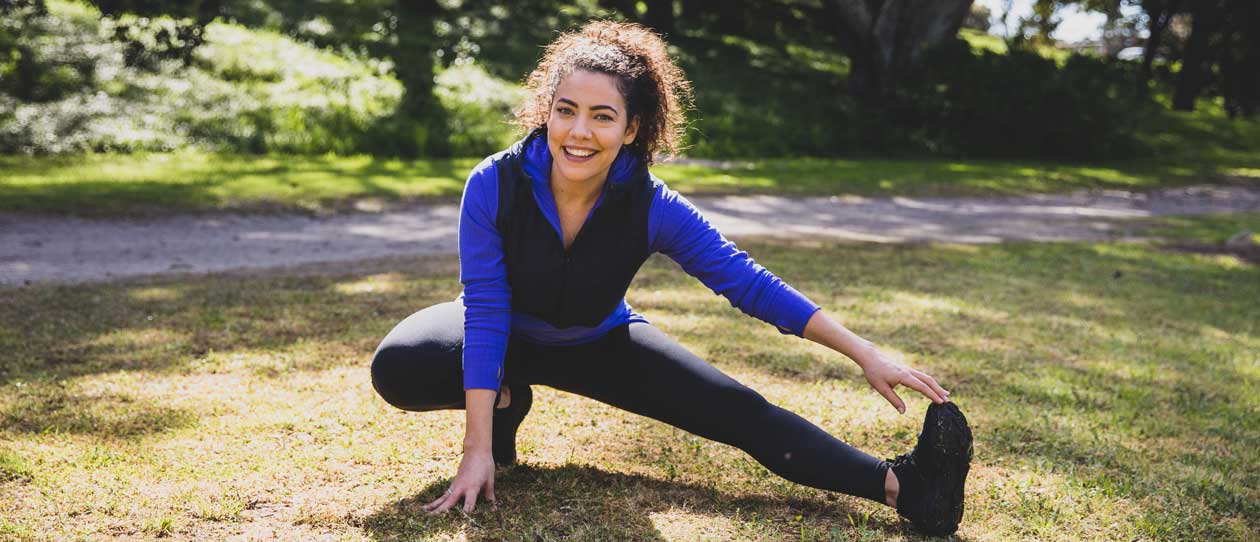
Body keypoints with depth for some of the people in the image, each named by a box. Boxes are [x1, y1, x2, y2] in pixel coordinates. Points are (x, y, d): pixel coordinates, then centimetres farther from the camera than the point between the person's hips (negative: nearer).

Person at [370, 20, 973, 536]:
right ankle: (504, 398, -2)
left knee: (740, 411, -16)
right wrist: (478, 450, -35)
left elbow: (749, 283, -24)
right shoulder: (494, 185, -30)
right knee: (398, 368, -31)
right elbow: (485, 311, -31)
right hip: (506, 336, 0)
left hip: (599, 343, 1)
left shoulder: (652, 207, -26)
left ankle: (900, 484, -22)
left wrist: (866, 354, -29)